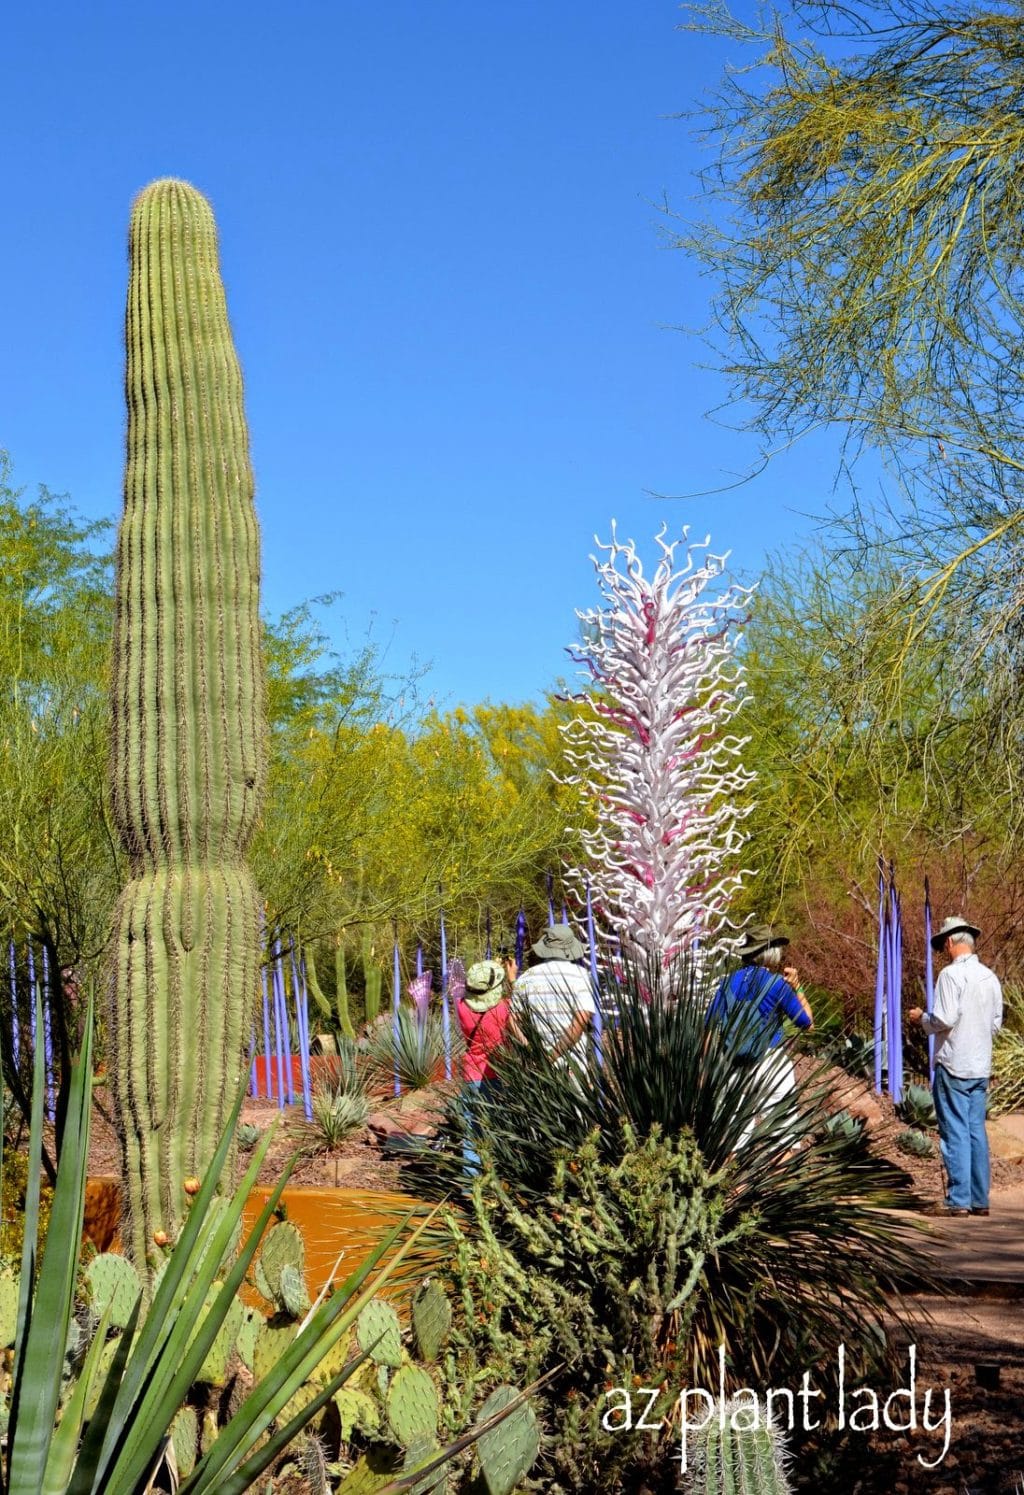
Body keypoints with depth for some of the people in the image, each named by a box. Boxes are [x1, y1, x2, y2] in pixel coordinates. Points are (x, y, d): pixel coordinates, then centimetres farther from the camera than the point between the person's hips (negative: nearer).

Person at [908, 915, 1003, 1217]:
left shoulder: (951, 974, -12)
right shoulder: (990, 977, 9)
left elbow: (944, 1020, -17)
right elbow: (996, 1024, 14)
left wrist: (921, 1018, 1)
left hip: (953, 1066, -7)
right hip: (981, 1067, 7)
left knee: (955, 1133, -4)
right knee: (977, 1132, 9)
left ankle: (959, 1200, -4)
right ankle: (980, 1200, 10)